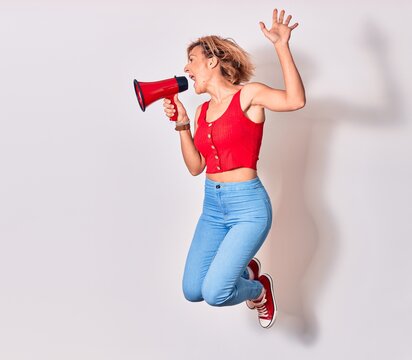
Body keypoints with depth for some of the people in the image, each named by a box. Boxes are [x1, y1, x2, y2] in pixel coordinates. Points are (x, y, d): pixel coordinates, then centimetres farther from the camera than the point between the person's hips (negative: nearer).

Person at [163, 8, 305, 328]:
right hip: (212, 206, 7)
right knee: (193, 291, 7)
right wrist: (182, 123, 2)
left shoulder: (248, 94, -7)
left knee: (215, 293, -18)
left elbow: (295, 100, -26)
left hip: (248, 206, -7)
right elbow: (196, 167, 10)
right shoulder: (203, 111, 11)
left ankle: (258, 290, 17)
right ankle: (245, 270, 34)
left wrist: (282, 45, -27)